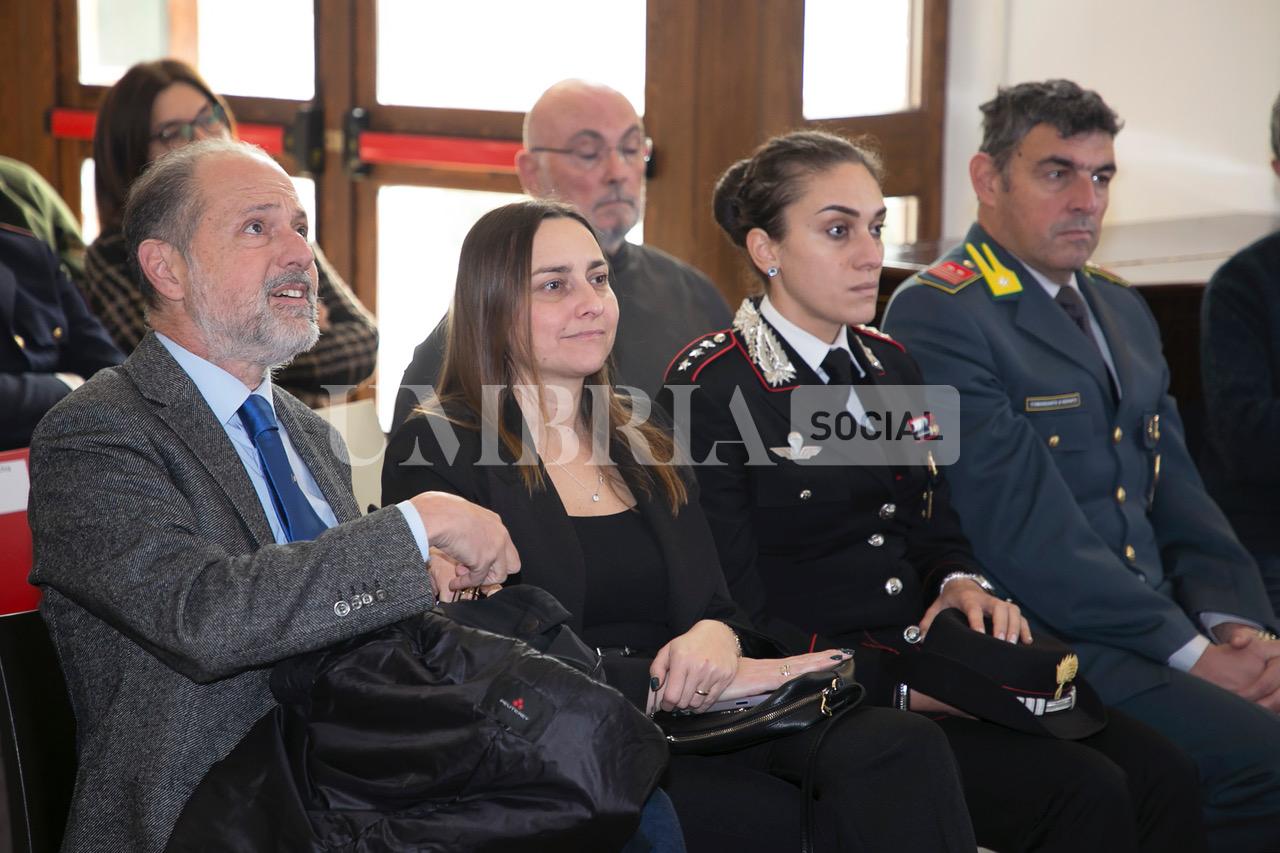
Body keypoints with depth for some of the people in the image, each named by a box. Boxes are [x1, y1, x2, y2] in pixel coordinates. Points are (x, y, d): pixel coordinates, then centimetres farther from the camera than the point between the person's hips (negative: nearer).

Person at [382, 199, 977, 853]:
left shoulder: (645, 449, 21)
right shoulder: (433, 453, 2)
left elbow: (719, 604, 16)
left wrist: (716, 637, -10)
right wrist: (670, 682, -15)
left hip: (698, 726, 6)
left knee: (902, 749, -25)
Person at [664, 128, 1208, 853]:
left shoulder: (890, 366, 14)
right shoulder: (710, 391, -9)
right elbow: (741, 619, -12)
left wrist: (962, 585, -4)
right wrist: (896, 684, -19)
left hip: (925, 666, 7)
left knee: (1160, 772, -14)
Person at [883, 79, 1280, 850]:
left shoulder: (1123, 310, 20)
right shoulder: (937, 315, -8)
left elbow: (1178, 491, 17)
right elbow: (1026, 532, -15)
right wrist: (1191, 652, -15)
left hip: (1162, 628, 8)